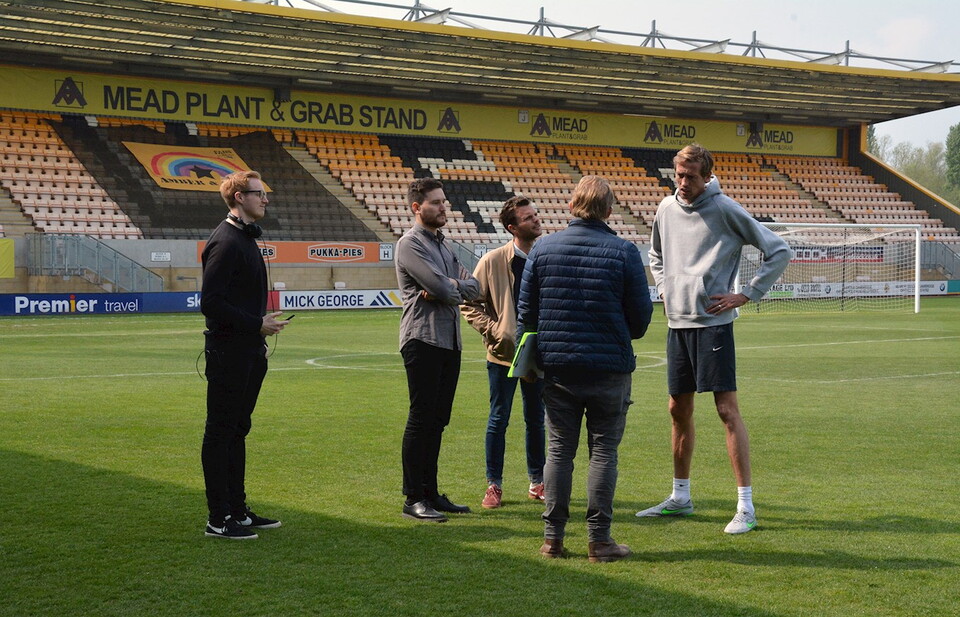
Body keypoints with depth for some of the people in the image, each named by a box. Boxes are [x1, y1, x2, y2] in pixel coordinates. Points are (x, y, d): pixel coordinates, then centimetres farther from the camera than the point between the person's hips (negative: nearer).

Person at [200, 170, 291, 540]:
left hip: (249, 353, 10)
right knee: (220, 433, -3)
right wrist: (257, 324, -17)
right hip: (228, 353, -10)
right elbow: (210, 303, -21)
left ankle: (237, 510, 24)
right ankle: (218, 519, 3)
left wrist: (263, 323, 9)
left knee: (237, 431, 15)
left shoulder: (245, 238, 16)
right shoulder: (225, 242, -16)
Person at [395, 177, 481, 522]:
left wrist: (449, 287, -9)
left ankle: (430, 493, 18)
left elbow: (473, 287, 9)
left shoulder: (442, 244, 20)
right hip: (423, 340, -8)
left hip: (449, 342, 8)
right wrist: (455, 288, 2)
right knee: (421, 419, -6)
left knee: (437, 420, 11)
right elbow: (442, 289, -19)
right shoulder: (410, 244, -7)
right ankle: (414, 499, -1)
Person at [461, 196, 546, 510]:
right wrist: (494, 331, -11)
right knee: (499, 419, 4)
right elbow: (470, 304, -2)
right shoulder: (493, 261, -7)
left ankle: (537, 483, 23)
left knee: (536, 419, 12)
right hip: (503, 353, -3)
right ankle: (494, 485, 13)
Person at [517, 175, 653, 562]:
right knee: (603, 451, 5)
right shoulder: (624, 252, -6)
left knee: (558, 450, 10)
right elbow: (641, 316, -1)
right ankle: (598, 539, 6)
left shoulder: (543, 248, 2)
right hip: (609, 367, -2)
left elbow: (525, 311, 5)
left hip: (557, 368, 3)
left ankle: (553, 537, 12)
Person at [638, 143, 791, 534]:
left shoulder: (725, 210, -9)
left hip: (713, 322, -6)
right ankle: (680, 498, 25)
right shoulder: (666, 209, 9)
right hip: (677, 322, 6)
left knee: (727, 408, -8)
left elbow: (778, 251, -5)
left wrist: (747, 295, -8)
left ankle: (746, 507, -5)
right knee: (679, 409, 13)